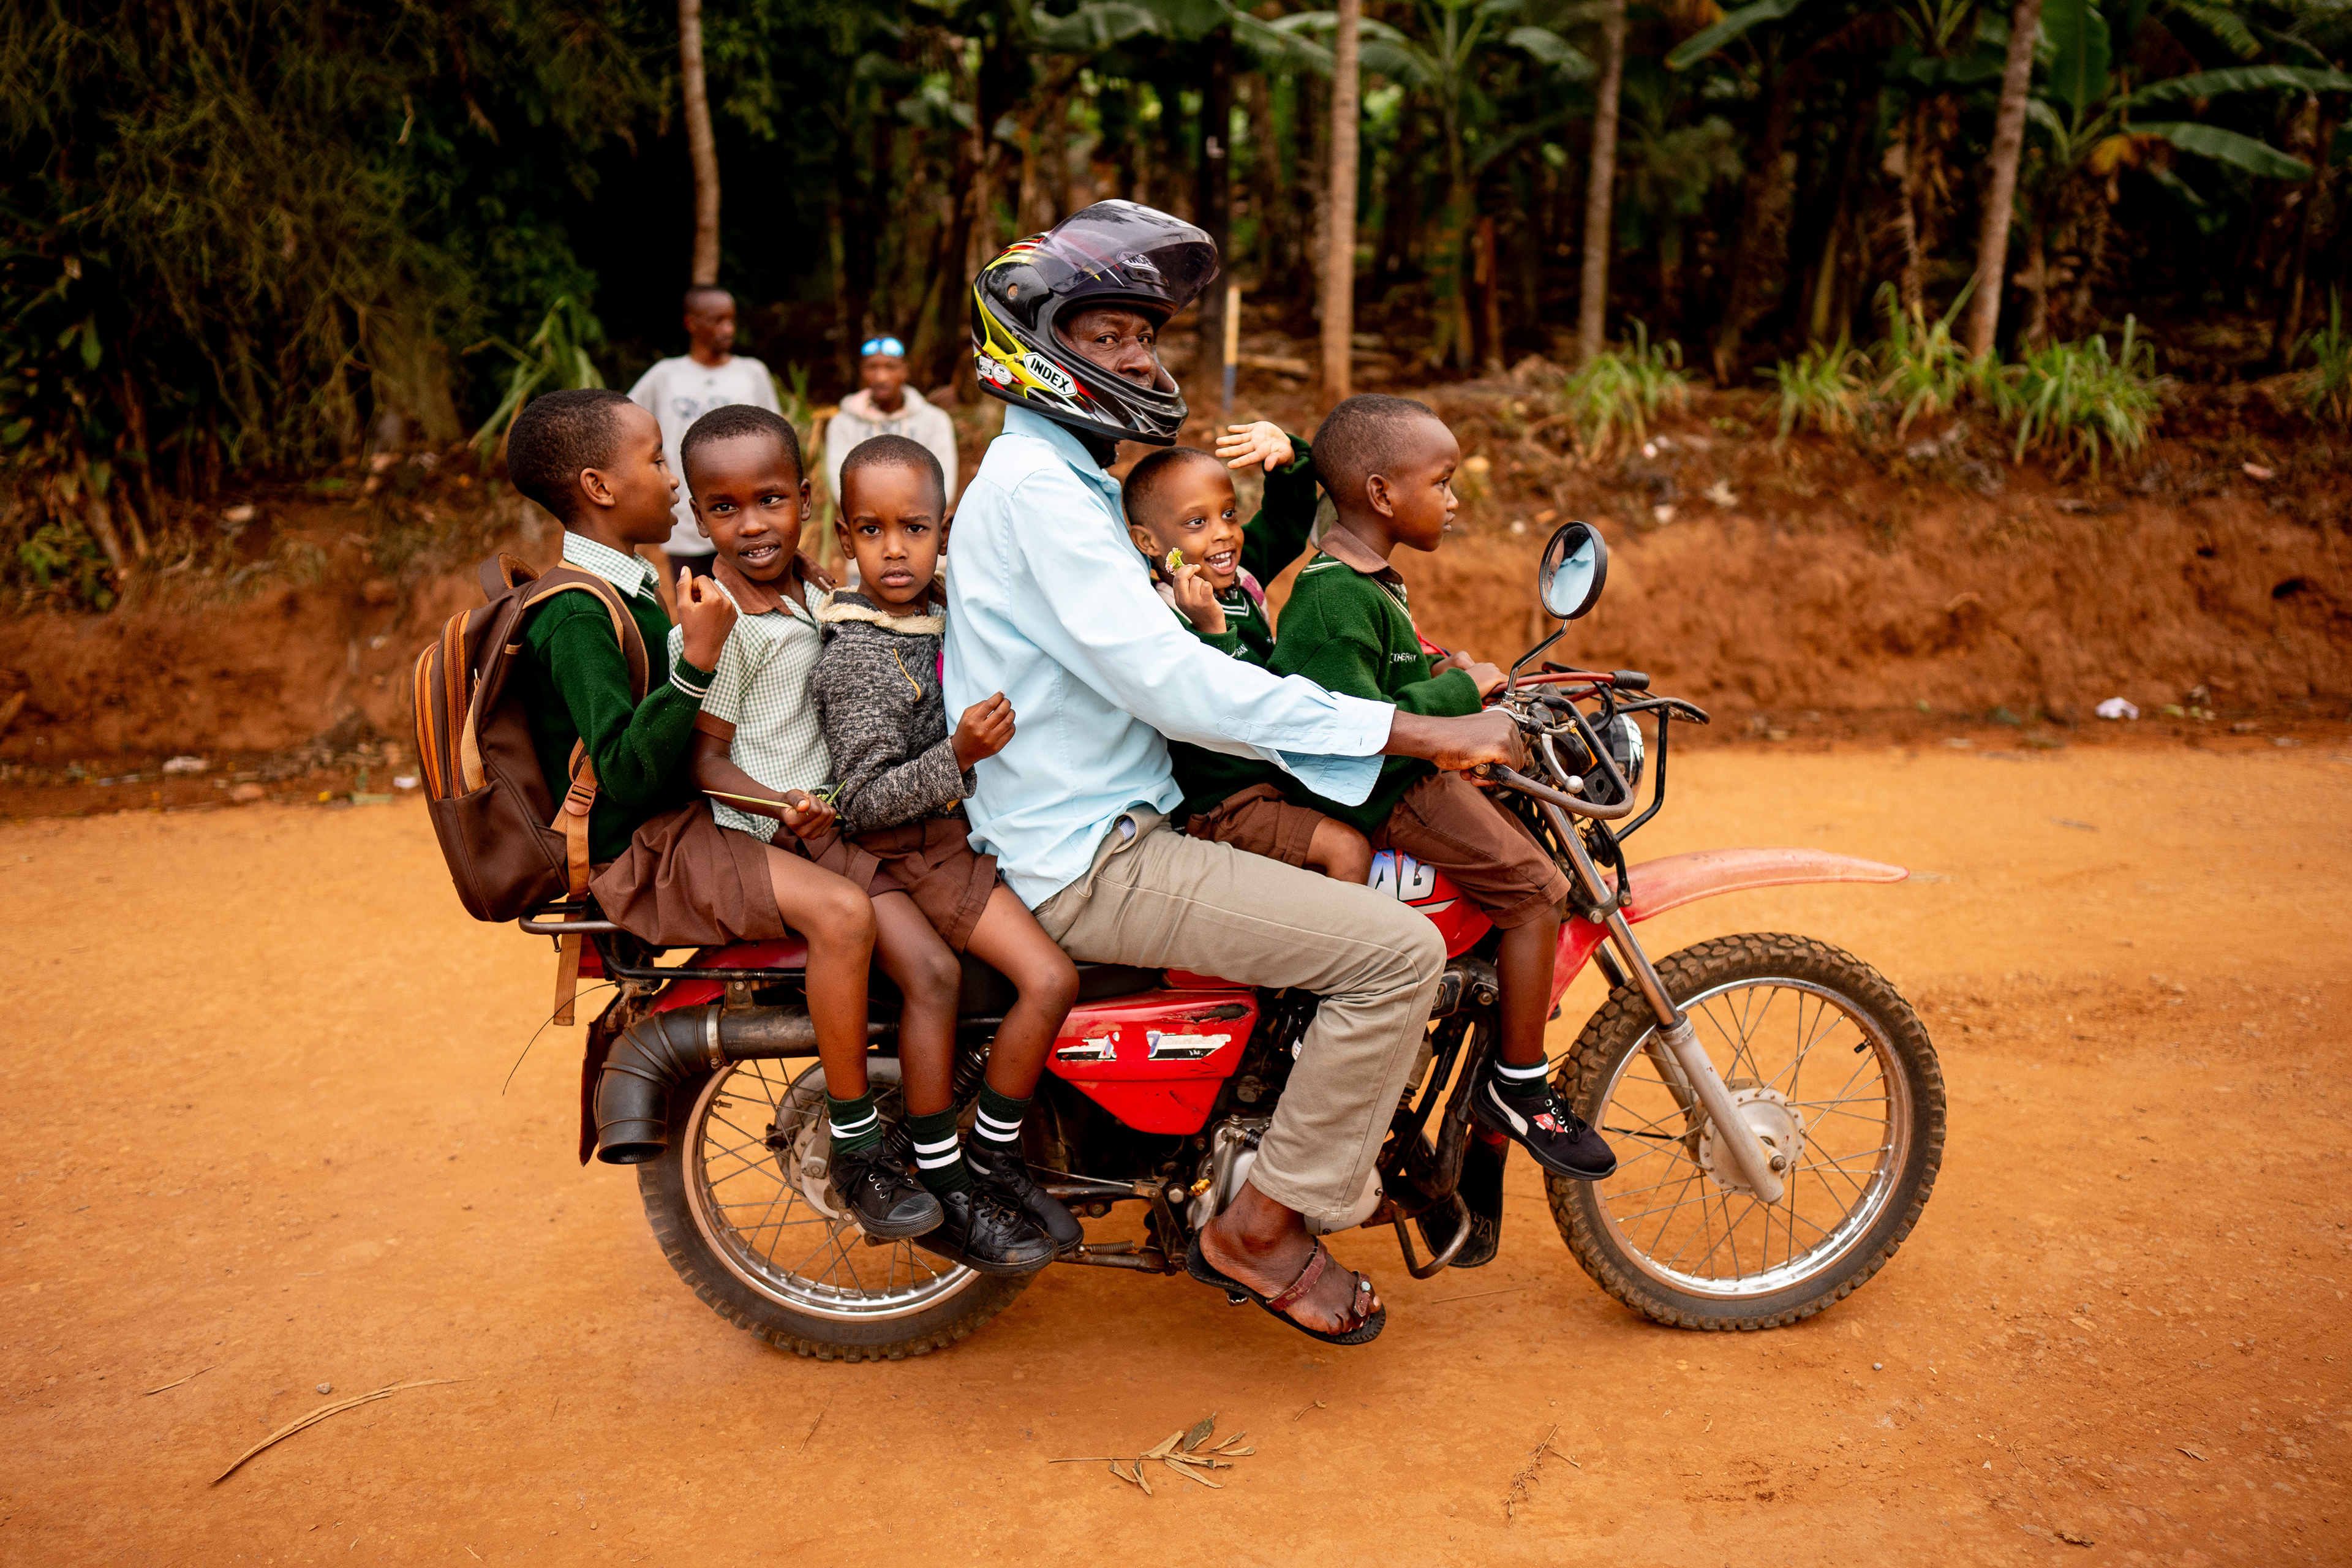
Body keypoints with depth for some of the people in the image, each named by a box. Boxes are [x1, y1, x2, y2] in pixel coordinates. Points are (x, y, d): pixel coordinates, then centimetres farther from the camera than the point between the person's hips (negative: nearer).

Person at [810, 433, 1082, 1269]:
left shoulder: (942, 615, 9)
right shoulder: (857, 658, -16)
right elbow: (867, 801, -21)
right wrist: (958, 756, -31)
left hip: (972, 826, 8)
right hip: (911, 851, -8)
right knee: (1050, 978, -25)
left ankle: (995, 1157, 13)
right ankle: (951, 1188, -9)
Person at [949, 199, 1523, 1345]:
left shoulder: (1067, 476, 18)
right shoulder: (1034, 486, -16)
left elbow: (1147, 661, 23)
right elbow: (1169, 682, -27)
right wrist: (1421, 732, -27)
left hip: (1112, 823, 11)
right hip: (1089, 861, -11)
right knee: (1397, 948, -18)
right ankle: (1260, 1228, -3)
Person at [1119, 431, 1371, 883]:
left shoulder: (1240, 573, 2)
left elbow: (1288, 521, 15)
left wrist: (1288, 458, -4)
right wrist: (1213, 630, -42)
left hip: (1277, 773, 10)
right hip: (1219, 803, -9)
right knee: (1348, 848, -19)